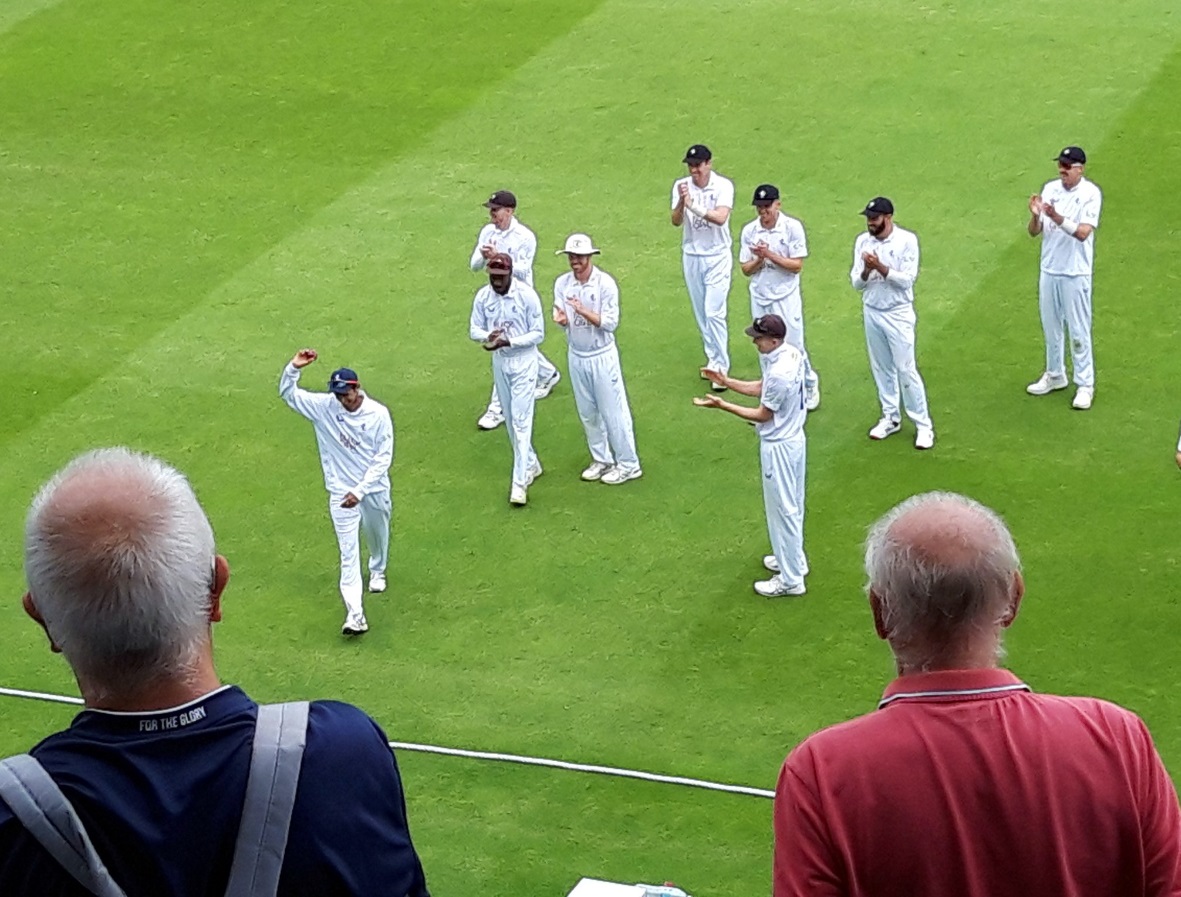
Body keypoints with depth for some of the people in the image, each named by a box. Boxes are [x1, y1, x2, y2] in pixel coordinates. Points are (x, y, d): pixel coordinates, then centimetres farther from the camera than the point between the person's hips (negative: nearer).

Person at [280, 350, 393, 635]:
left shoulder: (378, 414, -17)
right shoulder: (324, 407, -12)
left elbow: (383, 458, -15)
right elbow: (288, 393, -10)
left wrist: (360, 491, -22)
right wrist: (293, 368, -30)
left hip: (374, 490, 0)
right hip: (341, 492, 0)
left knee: (378, 536, 25)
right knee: (348, 552, -6)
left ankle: (377, 571, 58)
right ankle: (355, 614, -12)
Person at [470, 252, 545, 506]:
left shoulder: (527, 295, -17)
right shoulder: (483, 296, -4)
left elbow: (538, 334, -13)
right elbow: (474, 329, 3)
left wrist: (508, 341, -26)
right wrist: (487, 336, -21)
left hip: (524, 362, -5)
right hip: (499, 362, 5)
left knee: (521, 421, -10)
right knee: (511, 420, 15)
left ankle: (520, 482, -11)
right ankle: (530, 465, 35)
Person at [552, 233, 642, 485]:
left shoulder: (605, 283, -14)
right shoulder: (562, 283, 1)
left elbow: (610, 323, -16)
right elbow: (562, 319, -1)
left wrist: (584, 311, -29)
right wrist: (561, 319, -25)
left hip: (603, 356, -5)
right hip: (577, 356, 5)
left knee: (613, 410, -1)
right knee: (587, 412, 13)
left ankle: (628, 464, 8)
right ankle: (601, 460, 27)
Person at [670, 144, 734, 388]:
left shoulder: (723, 186, -13)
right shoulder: (682, 186, -3)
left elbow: (721, 217, -26)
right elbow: (676, 221, -12)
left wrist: (694, 206, -37)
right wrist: (681, 202, -31)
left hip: (717, 256, -4)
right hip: (691, 256, 4)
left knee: (714, 312, -9)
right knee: (701, 313, 12)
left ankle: (721, 367, -2)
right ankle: (713, 359, 26)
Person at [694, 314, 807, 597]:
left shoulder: (779, 373, -33)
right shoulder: (791, 353, -2)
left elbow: (763, 414, -20)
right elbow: (764, 388, 11)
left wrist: (722, 405, -18)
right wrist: (726, 381, 6)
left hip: (778, 447, -10)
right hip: (794, 438, 10)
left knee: (783, 509, 4)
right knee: (791, 505, 24)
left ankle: (790, 579, 15)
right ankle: (793, 559, 41)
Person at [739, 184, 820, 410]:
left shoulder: (793, 227, -9)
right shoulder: (749, 231, 0)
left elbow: (797, 265, -12)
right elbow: (746, 269, 3)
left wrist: (770, 255, -20)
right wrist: (759, 260, -17)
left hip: (786, 298, -3)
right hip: (760, 299, 3)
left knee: (793, 347, -1)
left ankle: (810, 385, 23)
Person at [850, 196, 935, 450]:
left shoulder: (907, 240, -13)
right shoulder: (863, 242, 0)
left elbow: (906, 280, -17)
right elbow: (857, 284, -1)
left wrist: (880, 267, -28)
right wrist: (866, 271, -22)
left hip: (898, 314, -5)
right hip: (872, 312, 5)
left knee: (906, 369, -5)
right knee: (881, 368, 14)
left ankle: (923, 425, 2)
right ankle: (891, 418, 27)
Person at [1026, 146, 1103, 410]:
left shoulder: (1091, 194, -12)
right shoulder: (1050, 190, 3)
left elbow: (1083, 232, -22)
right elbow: (1034, 232, 2)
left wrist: (1058, 219, -36)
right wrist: (1035, 216, -19)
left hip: (1075, 274, -6)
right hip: (1049, 270, 6)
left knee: (1079, 331, -1)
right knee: (1050, 327, 17)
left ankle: (1085, 385, 8)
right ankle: (1055, 375, 33)